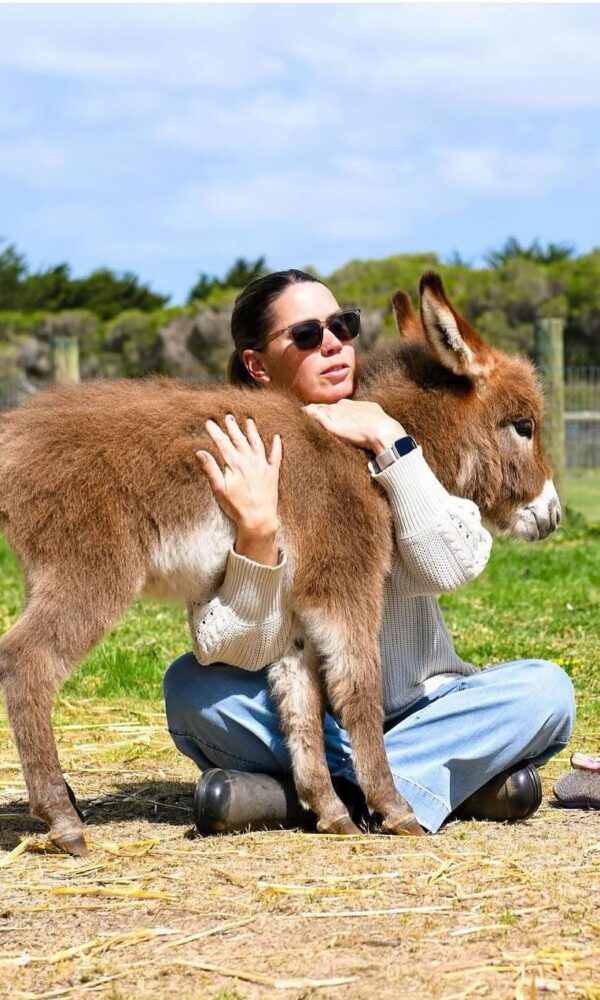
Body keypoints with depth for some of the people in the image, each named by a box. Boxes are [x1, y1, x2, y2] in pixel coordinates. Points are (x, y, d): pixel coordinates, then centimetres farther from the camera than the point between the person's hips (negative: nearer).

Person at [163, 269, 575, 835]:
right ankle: (463, 778, -27)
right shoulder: (237, 467, -7)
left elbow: (455, 566, -20)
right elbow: (230, 652, -18)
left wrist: (388, 442, -23)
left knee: (543, 688, -23)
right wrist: (256, 531, -33)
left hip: (416, 711, 1)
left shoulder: (394, 444, -1)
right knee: (191, 686, -28)